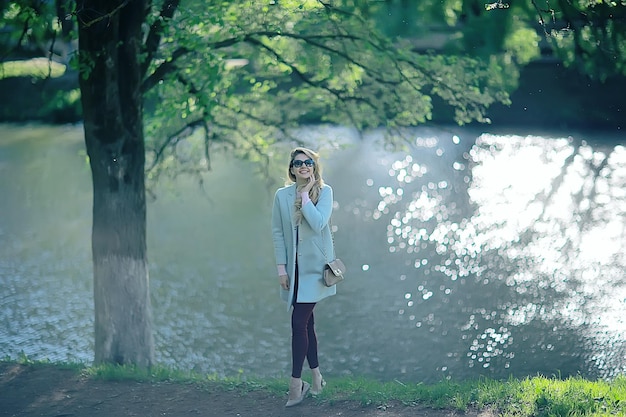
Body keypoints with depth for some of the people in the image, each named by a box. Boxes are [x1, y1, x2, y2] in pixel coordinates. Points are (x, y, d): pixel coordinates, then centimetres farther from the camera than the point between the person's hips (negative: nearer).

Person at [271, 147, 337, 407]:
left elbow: (319, 224, -19)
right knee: (306, 321, 10)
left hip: (314, 266, -4)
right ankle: (316, 377, 22)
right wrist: (281, 267, -1)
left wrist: (305, 195, -15)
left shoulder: (324, 191, -4)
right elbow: (278, 233, 4)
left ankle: (296, 383, -5)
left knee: (299, 322, -10)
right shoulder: (282, 195, 3)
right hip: (294, 268, 4)